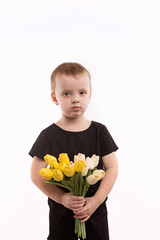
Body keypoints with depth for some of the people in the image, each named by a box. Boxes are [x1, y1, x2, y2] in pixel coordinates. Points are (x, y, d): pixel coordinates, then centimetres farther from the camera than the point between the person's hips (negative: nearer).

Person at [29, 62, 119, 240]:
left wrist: (96, 200, -14)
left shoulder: (99, 131, -3)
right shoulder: (49, 135, -8)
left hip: (96, 209, 1)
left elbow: (112, 168, -4)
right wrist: (62, 198, -18)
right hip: (61, 212, -1)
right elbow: (36, 174, -8)